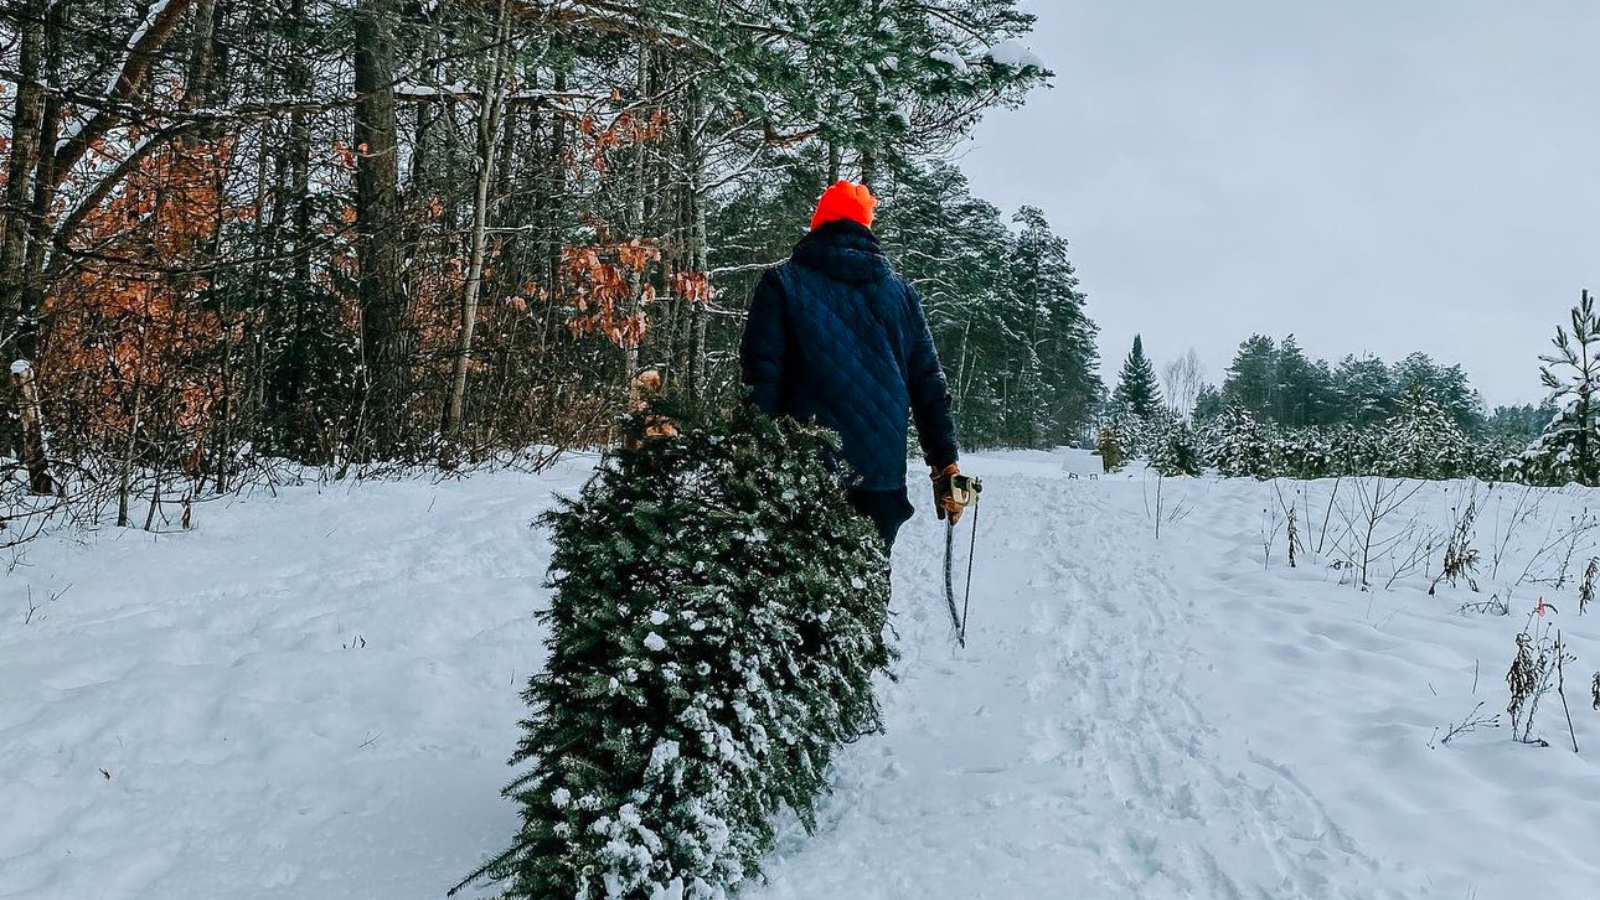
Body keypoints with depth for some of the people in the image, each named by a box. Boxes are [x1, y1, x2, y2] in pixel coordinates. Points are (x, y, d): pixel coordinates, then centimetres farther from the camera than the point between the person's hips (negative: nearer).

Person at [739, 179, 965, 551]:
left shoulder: (782, 283, 3)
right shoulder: (900, 291, 12)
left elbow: (761, 380, -5)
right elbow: (929, 385, 10)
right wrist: (946, 465, 13)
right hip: (882, 478, 3)